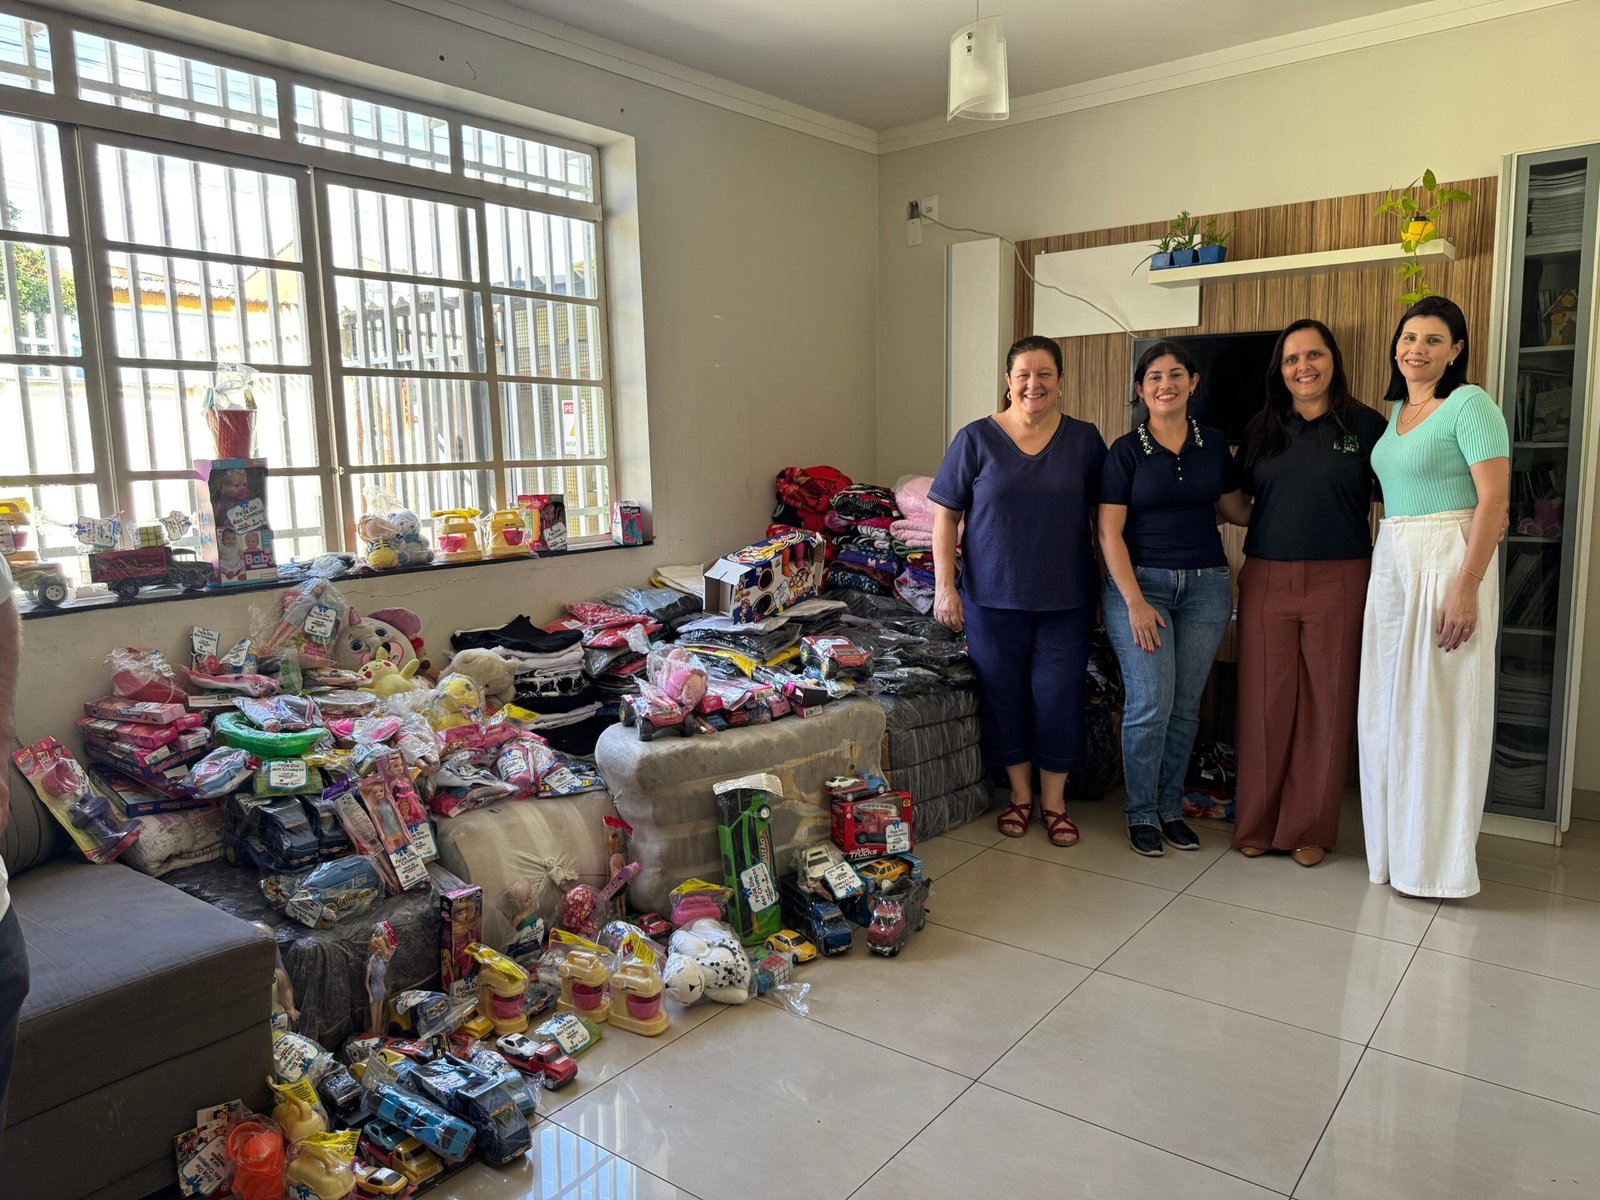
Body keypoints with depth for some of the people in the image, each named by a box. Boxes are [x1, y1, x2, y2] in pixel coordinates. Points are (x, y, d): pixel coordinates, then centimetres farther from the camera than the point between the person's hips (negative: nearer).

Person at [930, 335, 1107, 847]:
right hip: (994, 597, 0)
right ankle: (1020, 794, 27)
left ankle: (1054, 801, 22)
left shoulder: (1084, 440, 2)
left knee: (1059, 696, 4)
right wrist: (944, 585, -7)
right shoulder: (976, 439, -3)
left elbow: (1105, 516, 7)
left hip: (1066, 598, 1)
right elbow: (945, 516, -1)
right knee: (1004, 694, 8)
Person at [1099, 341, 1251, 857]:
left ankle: (1171, 808, 23)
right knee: (1150, 704, -7)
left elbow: (1237, 510, 17)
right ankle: (1141, 813, 10)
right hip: (1141, 582, -3)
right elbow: (1110, 531, -7)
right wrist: (1135, 601, -13)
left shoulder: (1213, 445, 7)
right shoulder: (1126, 450, -4)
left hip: (1206, 585, 3)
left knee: (1185, 705, 7)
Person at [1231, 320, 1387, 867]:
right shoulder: (1261, 429, 9)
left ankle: (1309, 828, 17)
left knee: (1326, 704, 4)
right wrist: (1243, 568, 3)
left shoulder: (1365, 425, 2)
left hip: (1338, 582, -2)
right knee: (1264, 703, 4)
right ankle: (1257, 822, 17)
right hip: (1266, 580, 2)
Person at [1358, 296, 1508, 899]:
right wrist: (1386, 568, 7)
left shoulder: (1469, 404, -9)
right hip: (1390, 562, 8)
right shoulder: (1395, 411, 14)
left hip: (1448, 563, -7)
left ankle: (1438, 862, 11)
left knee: (1438, 710, -2)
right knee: (1387, 708, 10)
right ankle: (1394, 846, 24)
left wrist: (1466, 589, -21)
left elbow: (1493, 500, -15)